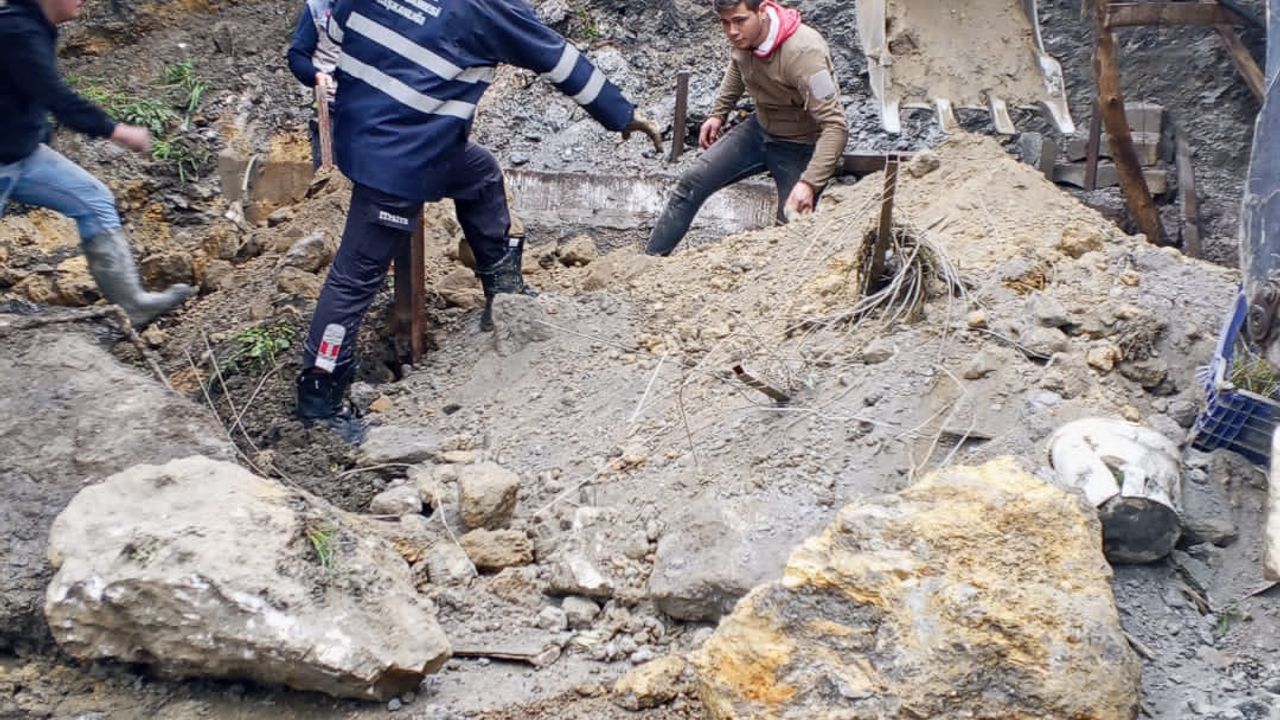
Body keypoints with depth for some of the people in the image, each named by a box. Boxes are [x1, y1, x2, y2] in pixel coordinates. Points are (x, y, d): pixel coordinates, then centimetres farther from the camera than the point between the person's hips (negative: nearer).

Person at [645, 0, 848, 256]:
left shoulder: (803, 53, -35)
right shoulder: (744, 34, -13)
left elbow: (835, 127, -36)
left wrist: (809, 183, -44)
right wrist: (718, 113, 13)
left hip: (801, 147, -6)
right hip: (760, 129, 6)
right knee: (692, 183, 0)